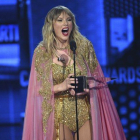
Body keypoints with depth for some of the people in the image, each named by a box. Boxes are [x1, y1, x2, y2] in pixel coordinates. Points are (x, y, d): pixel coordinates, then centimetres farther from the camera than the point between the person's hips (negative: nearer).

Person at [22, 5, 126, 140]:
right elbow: (38, 88, -3)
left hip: (85, 112, 1)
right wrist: (61, 86, -18)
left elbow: (97, 79, 6)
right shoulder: (41, 52, -1)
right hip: (60, 114, -1)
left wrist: (85, 88, -15)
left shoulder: (84, 46, 2)